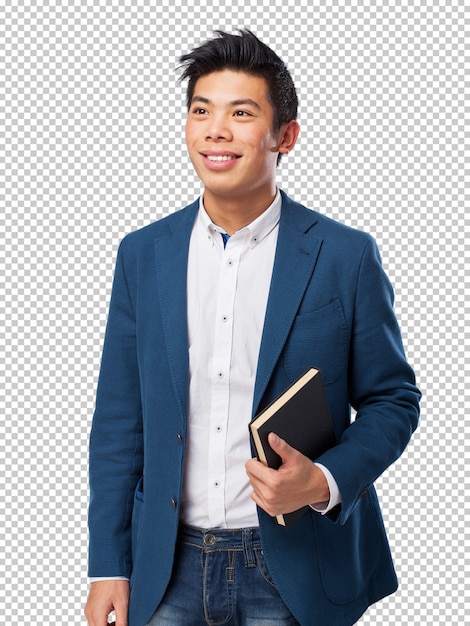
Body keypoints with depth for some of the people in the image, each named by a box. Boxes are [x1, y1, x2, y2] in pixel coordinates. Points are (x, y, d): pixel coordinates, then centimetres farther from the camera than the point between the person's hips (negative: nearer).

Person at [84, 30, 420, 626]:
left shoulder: (346, 257, -6)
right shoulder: (142, 254, 2)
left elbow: (392, 400, 0)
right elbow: (119, 419, 5)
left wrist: (324, 482, -17)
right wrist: (109, 566, 3)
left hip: (294, 573, -2)